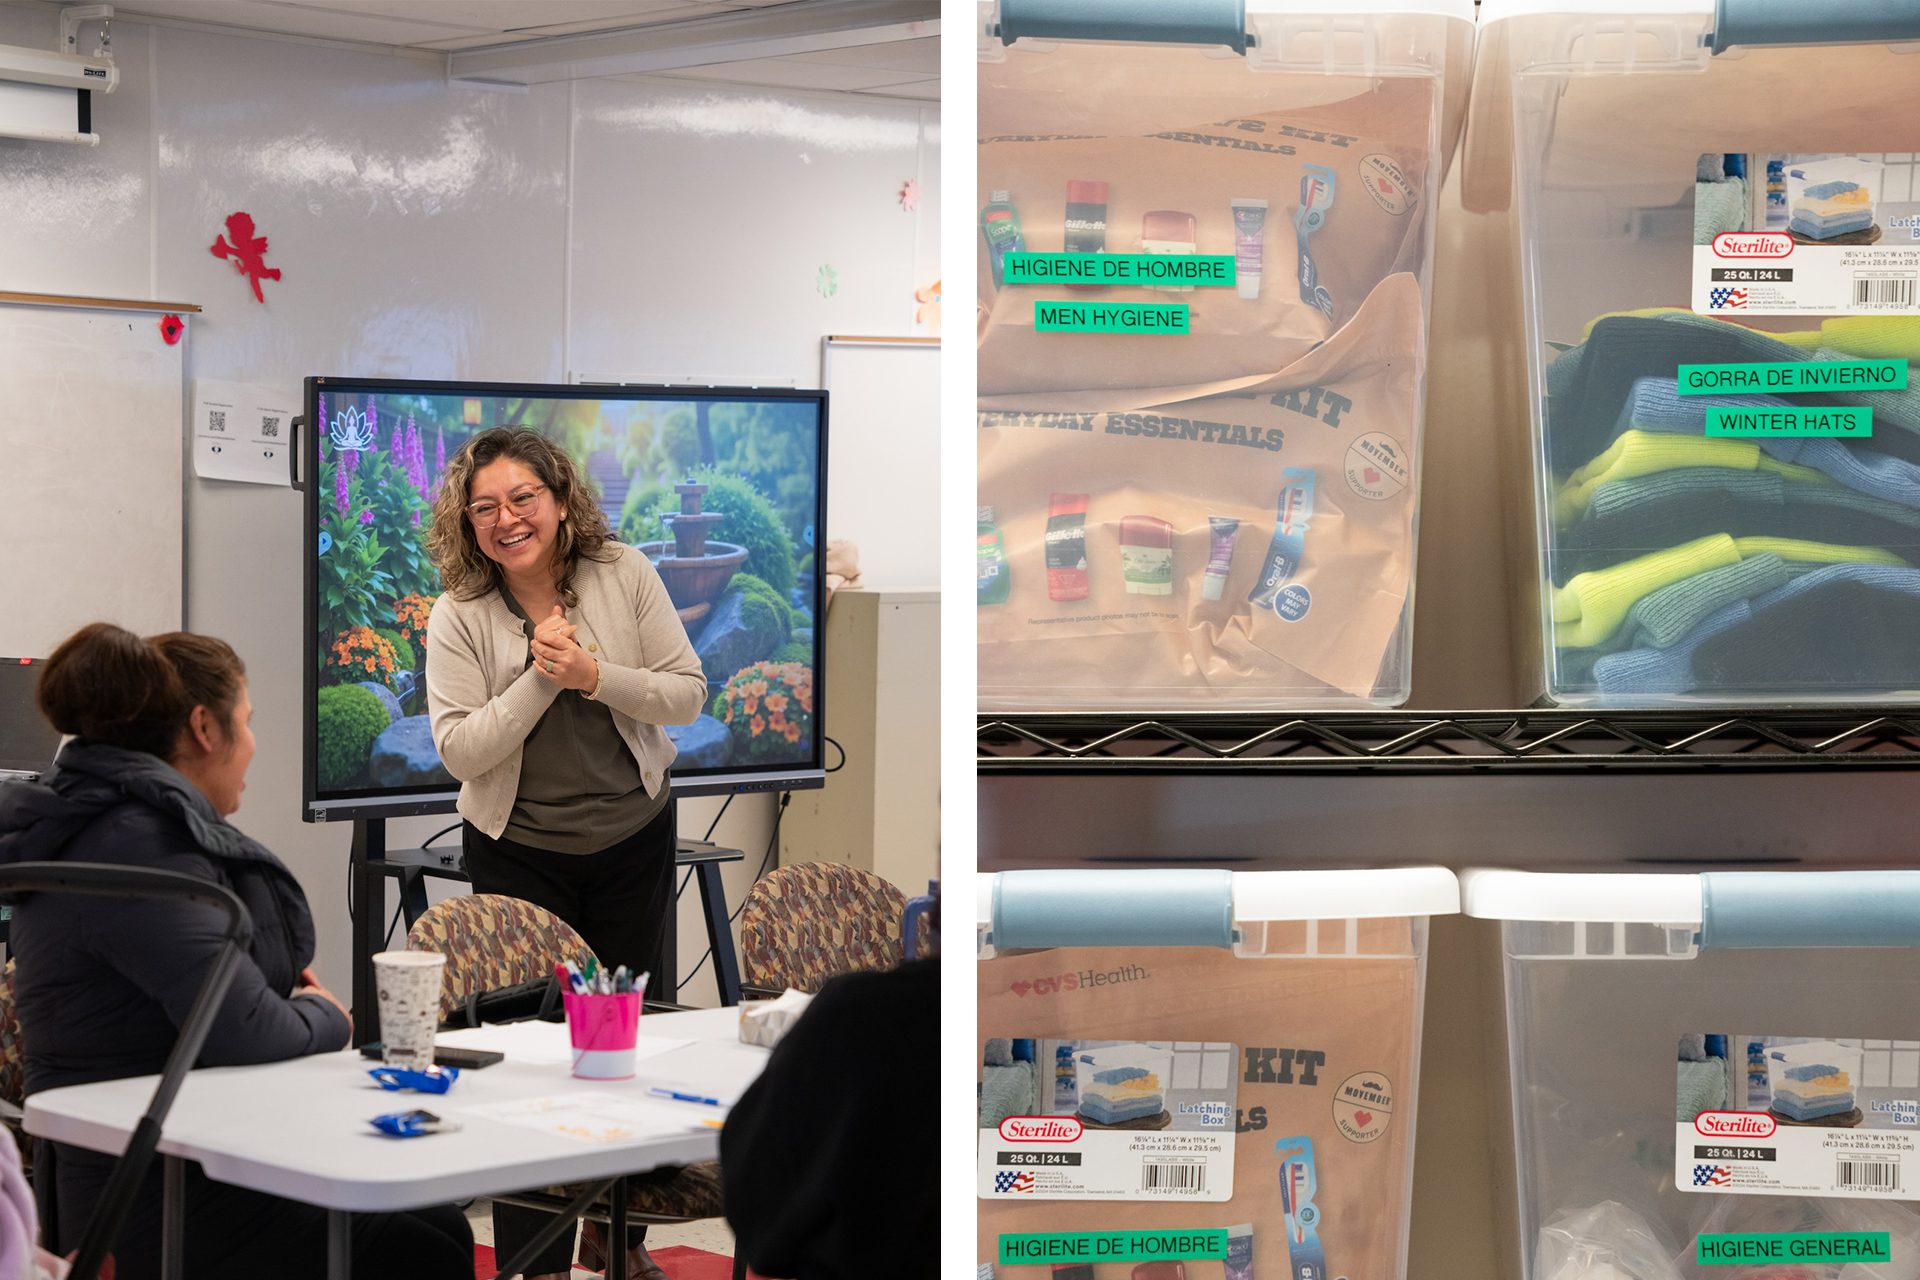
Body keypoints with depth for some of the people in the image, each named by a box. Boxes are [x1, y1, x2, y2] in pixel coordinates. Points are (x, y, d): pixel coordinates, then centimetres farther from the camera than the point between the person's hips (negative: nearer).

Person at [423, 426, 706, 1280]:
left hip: (633, 836, 2)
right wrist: (542, 678, -25)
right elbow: (460, 750, -16)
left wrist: (595, 677, -21)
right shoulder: (459, 616, -12)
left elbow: (688, 695, -7)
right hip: (518, 851, -2)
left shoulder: (625, 576, -7)